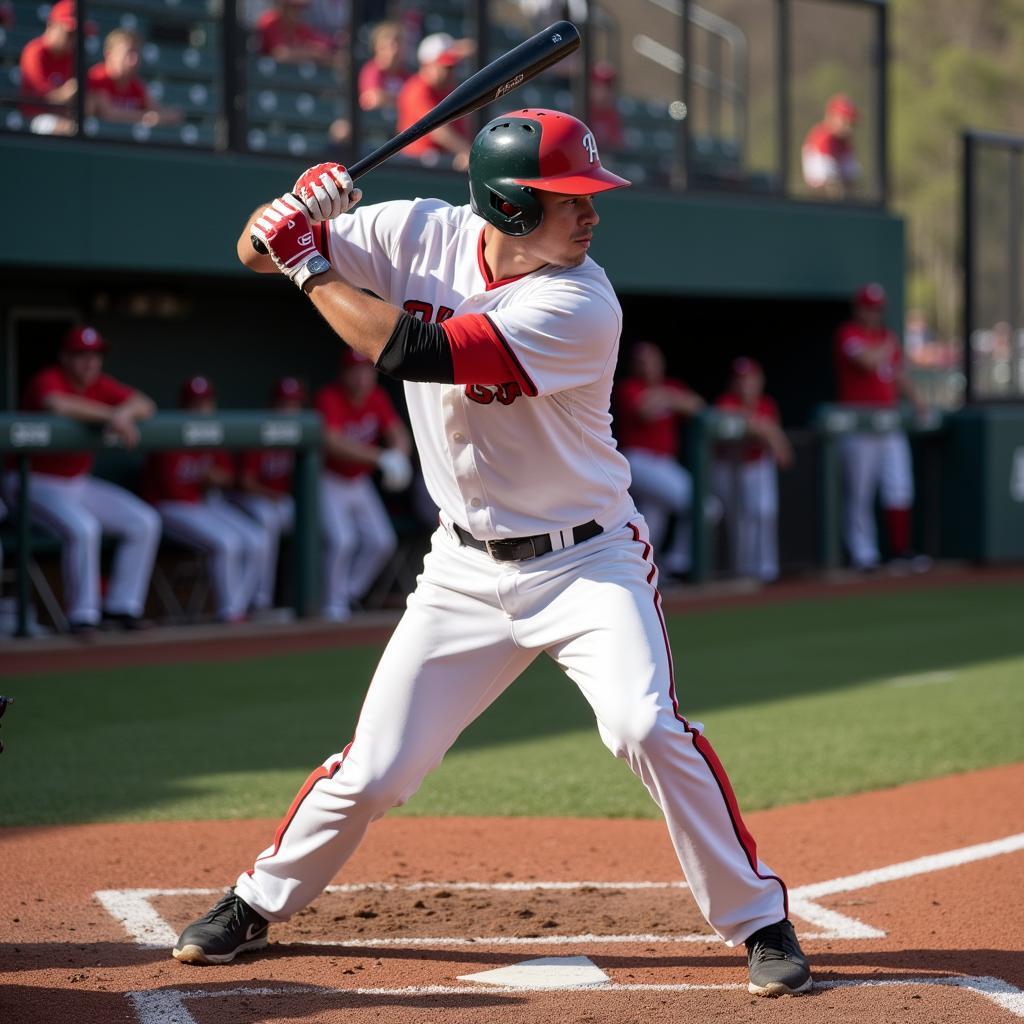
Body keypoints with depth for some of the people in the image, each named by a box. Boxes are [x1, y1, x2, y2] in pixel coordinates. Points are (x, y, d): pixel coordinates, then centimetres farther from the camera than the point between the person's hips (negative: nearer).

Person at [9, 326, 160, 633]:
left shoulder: (101, 385, 3)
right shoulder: (48, 380, -17)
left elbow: (146, 406, -6)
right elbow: (57, 405, -41)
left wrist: (124, 412, -28)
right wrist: (109, 416, -41)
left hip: (80, 483, 8)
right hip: (36, 482, -8)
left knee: (145, 523, -1)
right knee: (83, 528, -33)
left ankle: (121, 606, 2)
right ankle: (83, 615, -21)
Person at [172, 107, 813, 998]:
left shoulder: (581, 307, -24)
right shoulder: (422, 236, -8)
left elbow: (411, 352, -30)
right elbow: (258, 248, -2)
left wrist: (311, 270, -19)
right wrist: (297, 213, -25)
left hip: (588, 559, -3)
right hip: (468, 570, 3)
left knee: (647, 728, -23)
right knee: (374, 771, 4)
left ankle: (759, 920, -7)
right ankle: (257, 904, 27)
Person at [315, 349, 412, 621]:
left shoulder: (377, 398, -3)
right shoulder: (330, 398, -24)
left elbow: (399, 435, -8)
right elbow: (332, 442, -39)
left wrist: (398, 454, -34)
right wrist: (381, 458, -46)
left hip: (360, 483, 7)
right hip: (329, 482, -7)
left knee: (382, 542, 1)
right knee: (342, 540, -21)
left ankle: (350, 594, 18)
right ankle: (334, 604, -5)